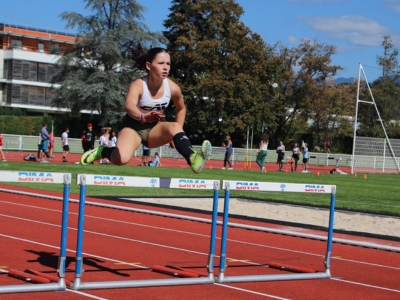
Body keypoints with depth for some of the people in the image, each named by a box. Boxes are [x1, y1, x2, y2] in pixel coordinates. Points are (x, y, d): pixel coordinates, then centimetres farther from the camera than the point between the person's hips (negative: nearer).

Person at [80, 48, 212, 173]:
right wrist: (143, 116, -69)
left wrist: (177, 133, 3)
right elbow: (129, 105, -48)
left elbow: (181, 109, 9)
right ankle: (101, 151, 3)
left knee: (174, 126, -30)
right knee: (121, 159, -31)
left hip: (155, 129, 3)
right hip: (134, 127, -3)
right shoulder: (138, 85, -25)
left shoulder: (172, 87, -14)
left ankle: (192, 159, -53)